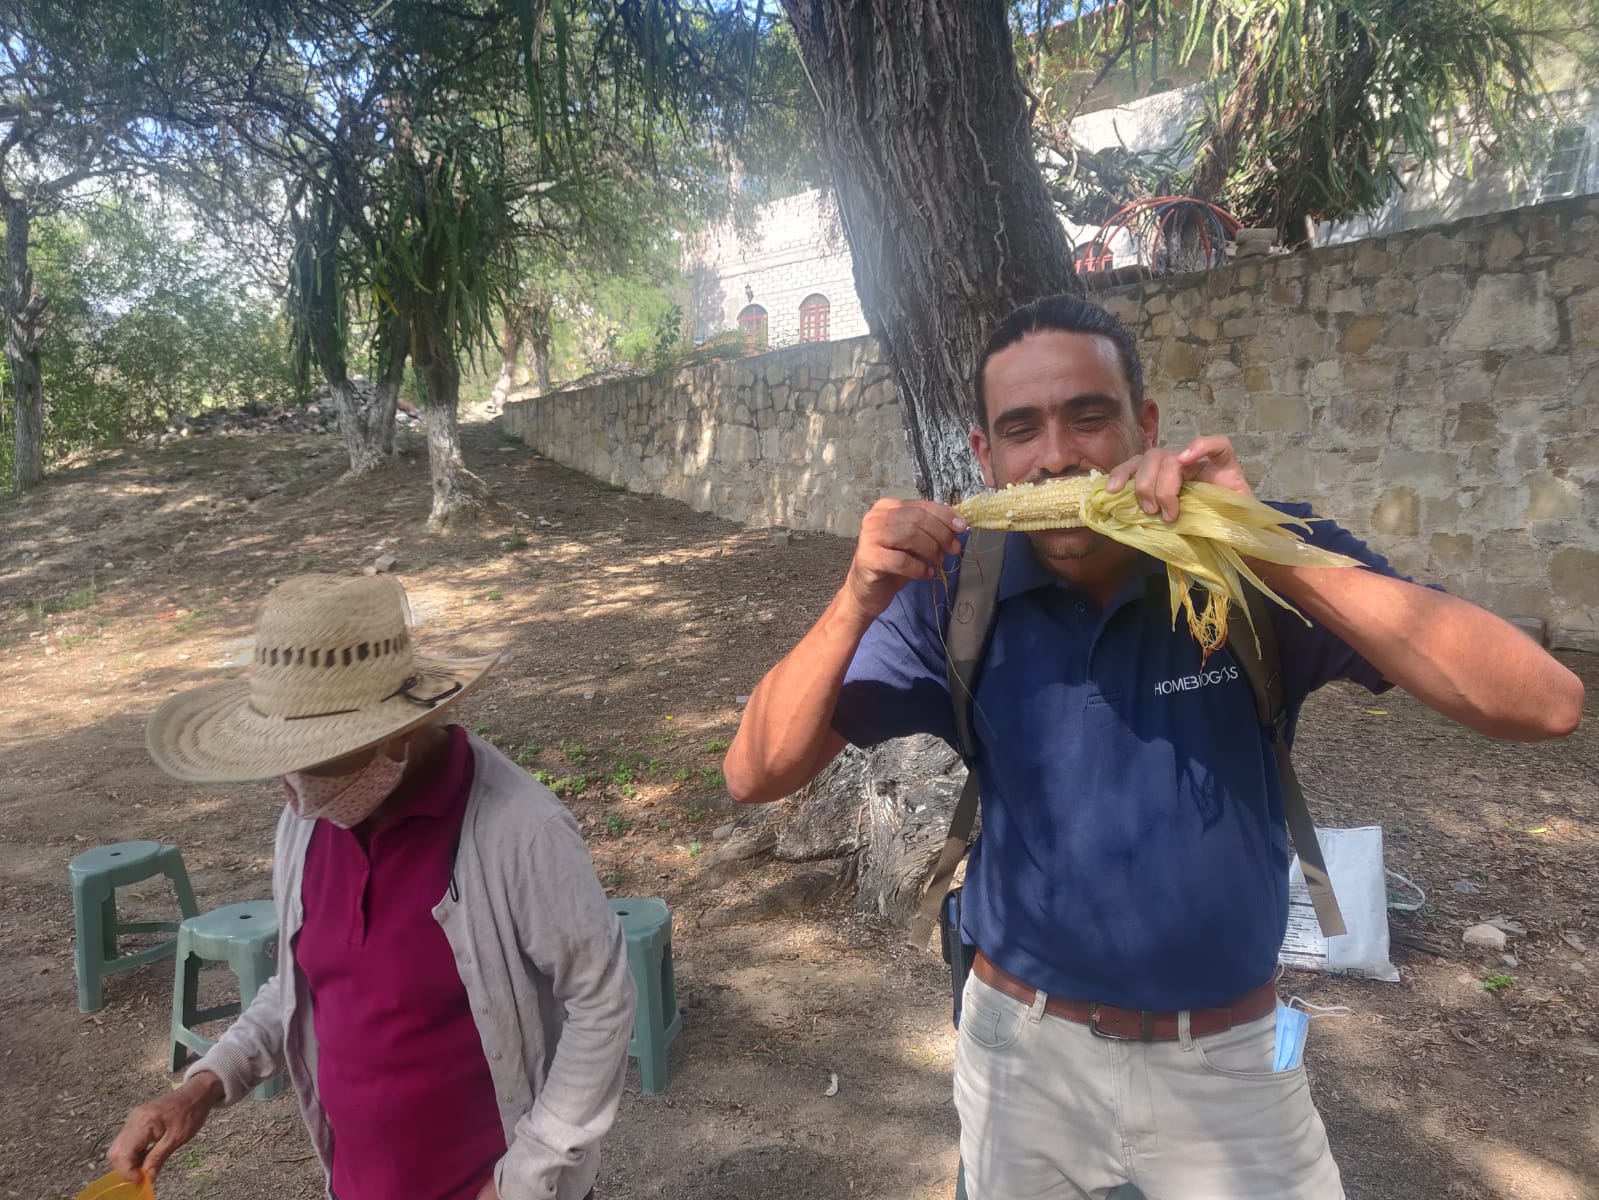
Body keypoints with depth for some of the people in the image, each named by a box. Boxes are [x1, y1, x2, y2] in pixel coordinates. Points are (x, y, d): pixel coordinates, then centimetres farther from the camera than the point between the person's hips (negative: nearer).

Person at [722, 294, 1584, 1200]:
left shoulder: (1260, 561, -14)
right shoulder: (954, 596, -12)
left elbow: (1543, 704, -23)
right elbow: (759, 775, -12)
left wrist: (1271, 554, -33)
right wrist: (858, 603, -28)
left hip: (1229, 1058, 0)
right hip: (1022, 1051, 1)